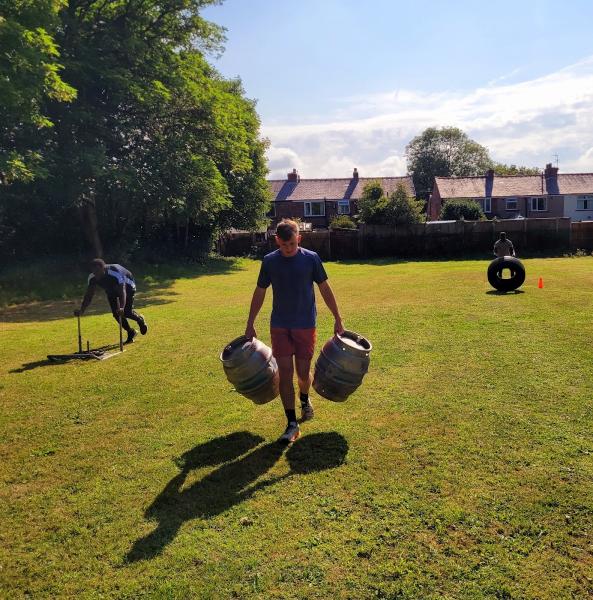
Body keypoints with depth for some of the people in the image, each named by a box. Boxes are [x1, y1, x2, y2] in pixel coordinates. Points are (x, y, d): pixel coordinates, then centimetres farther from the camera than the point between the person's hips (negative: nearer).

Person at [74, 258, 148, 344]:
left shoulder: (115, 273, -42)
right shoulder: (92, 278, -25)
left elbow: (122, 291, -49)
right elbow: (89, 295, -23)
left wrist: (121, 307, -65)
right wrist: (82, 310, -36)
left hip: (127, 286, -5)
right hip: (111, 290, 5)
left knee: (127, 312, -16)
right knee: (115, 313, -7)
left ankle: (140, 320, 19)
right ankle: (131, 333, 12)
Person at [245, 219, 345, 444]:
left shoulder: (311, 258, -5)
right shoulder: (269, 261, -2)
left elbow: (325, 288, 2)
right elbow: (259, 292, 6)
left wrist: (337, 319, 1)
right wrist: (250, 324, 7)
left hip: (306, 325, -1)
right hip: (279, 326, 1)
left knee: (303, 372, 7)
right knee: (285, 373, -4)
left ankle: (305, 399, 41)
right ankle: (292, 425, 4)